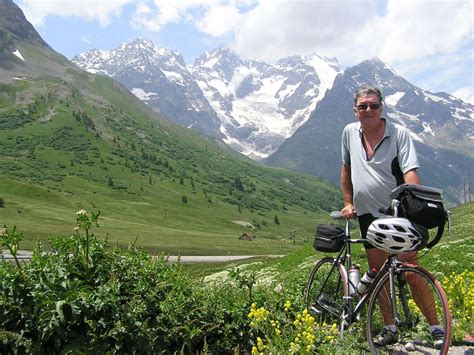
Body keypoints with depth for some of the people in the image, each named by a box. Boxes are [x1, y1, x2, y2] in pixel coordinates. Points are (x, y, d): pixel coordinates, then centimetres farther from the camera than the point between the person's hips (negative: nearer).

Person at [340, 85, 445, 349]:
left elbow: (410, 171, -18)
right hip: (367, 214, 4)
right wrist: (348, 203, 14)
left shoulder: (399, 133, -9)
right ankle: (390, 329, 21)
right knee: (378, 273, 9)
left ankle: (437, 328, 7)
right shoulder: (350, 132, 5)